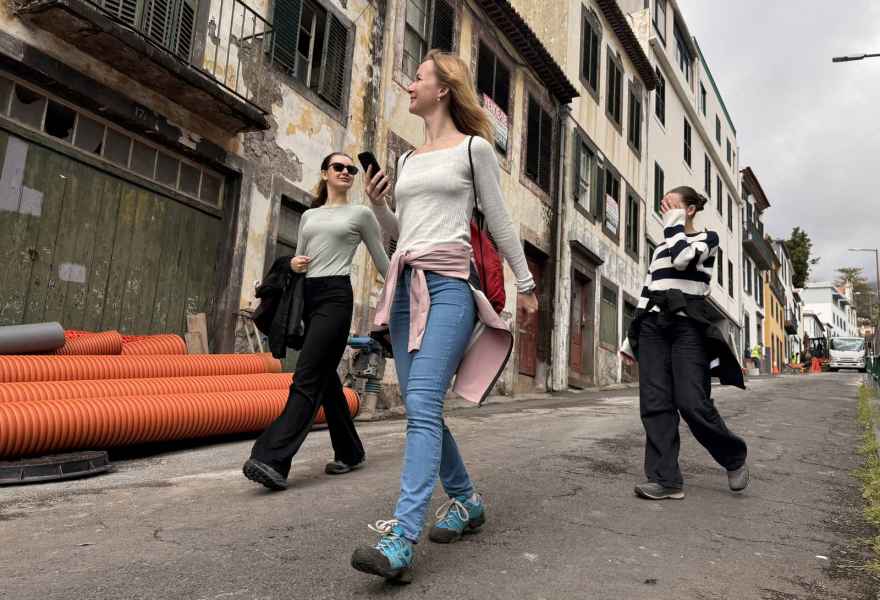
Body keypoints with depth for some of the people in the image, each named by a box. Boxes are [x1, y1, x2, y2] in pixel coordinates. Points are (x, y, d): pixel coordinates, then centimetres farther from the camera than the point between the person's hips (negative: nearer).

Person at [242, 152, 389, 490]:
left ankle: (272, 459, -20)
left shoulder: (361, 214, 6)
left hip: (336, 296, -6)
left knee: (308, 377, -15)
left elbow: (382, 261, 8)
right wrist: (293, 263, 2)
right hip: (307, 296, 6)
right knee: (325, 377, 7)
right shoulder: (309, 215, 20)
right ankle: (350, 453, 20)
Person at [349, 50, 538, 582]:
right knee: (421, 408, 6)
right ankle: (467, 500, 24)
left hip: (448, 283, -7)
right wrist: (377, 204, 8)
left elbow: (500, 222, 6)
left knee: (422, 404, -19)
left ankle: (401, 538, -21)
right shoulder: (408, 160, 23)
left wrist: (525, 283, 7)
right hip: (404, 284, 7)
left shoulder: (474, 148, 6)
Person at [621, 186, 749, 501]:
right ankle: (665, 478, -4)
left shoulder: (707, 238, 7)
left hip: (688, 325, -5)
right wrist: (631, 336, 14)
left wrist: (674, 224, 0)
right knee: (654, 403, -6)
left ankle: (734, 457, 15)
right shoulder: (660, 248, 22)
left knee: (692, 403, -12)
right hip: (653, 325, 5)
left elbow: (683, 259, -16)